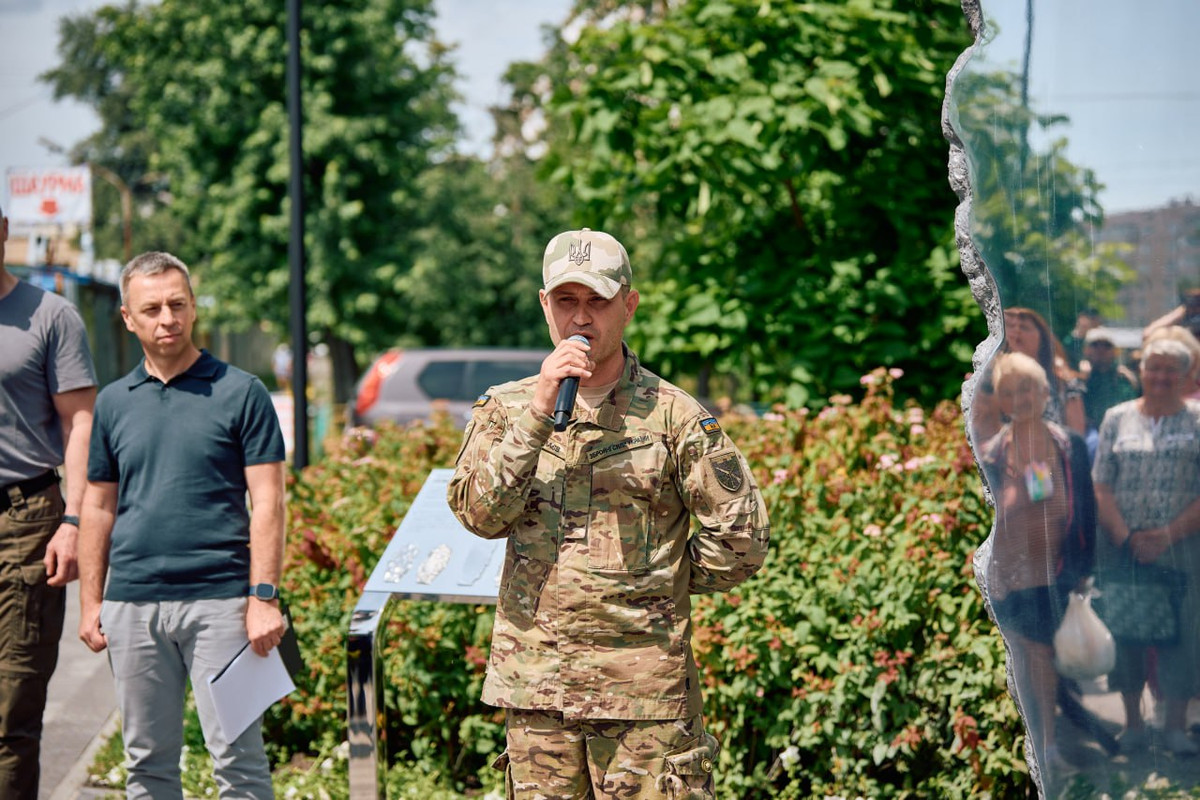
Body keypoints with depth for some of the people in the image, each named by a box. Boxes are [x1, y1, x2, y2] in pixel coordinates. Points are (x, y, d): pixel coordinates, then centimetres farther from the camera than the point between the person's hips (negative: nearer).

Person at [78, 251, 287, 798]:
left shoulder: (240, 394, 0)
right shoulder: (114, 403, 12)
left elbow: (267, 503, -3)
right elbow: (98, 508, 16)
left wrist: (263, 598, -10)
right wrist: (90, 603, 9)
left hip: (219, 599, -4)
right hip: (132, 605, 4)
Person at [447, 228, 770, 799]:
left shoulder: (673, 415, 0)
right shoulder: (506, 408, 9)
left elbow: (740, 538, 1)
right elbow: (478, 512, -8)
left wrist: (653, 583, 4)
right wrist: (538, 412, -14)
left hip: (643, 685, -3)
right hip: (534, 686, 3)